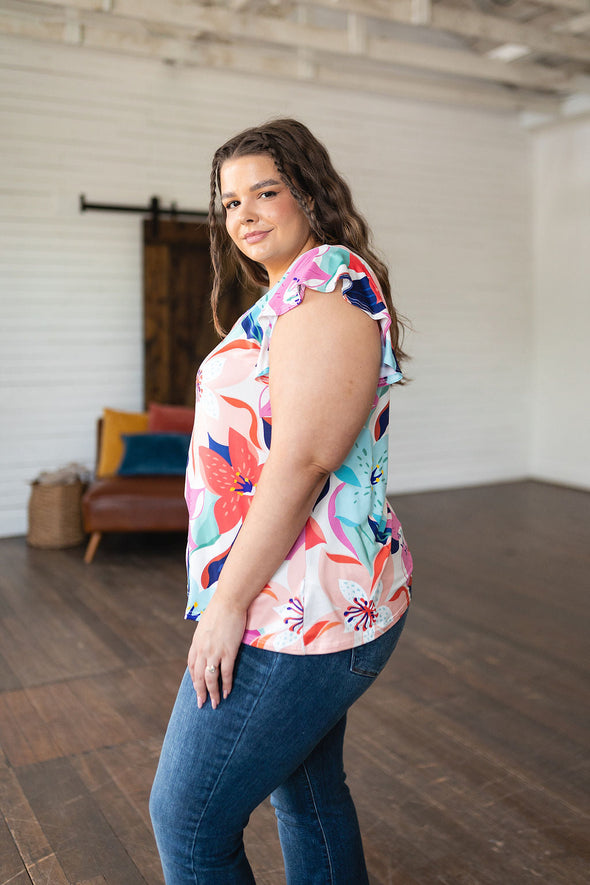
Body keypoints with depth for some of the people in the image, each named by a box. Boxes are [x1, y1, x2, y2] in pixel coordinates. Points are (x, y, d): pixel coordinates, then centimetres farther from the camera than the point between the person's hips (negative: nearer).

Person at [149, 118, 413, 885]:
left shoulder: (326, 277, -15)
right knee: (308, 792, 23)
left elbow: (304, 457, -24)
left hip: (292, 615, -10)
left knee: (189, 821, 4)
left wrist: (228, 600, -20)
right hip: (311, 603, 10)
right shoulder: (287, 294, 17)